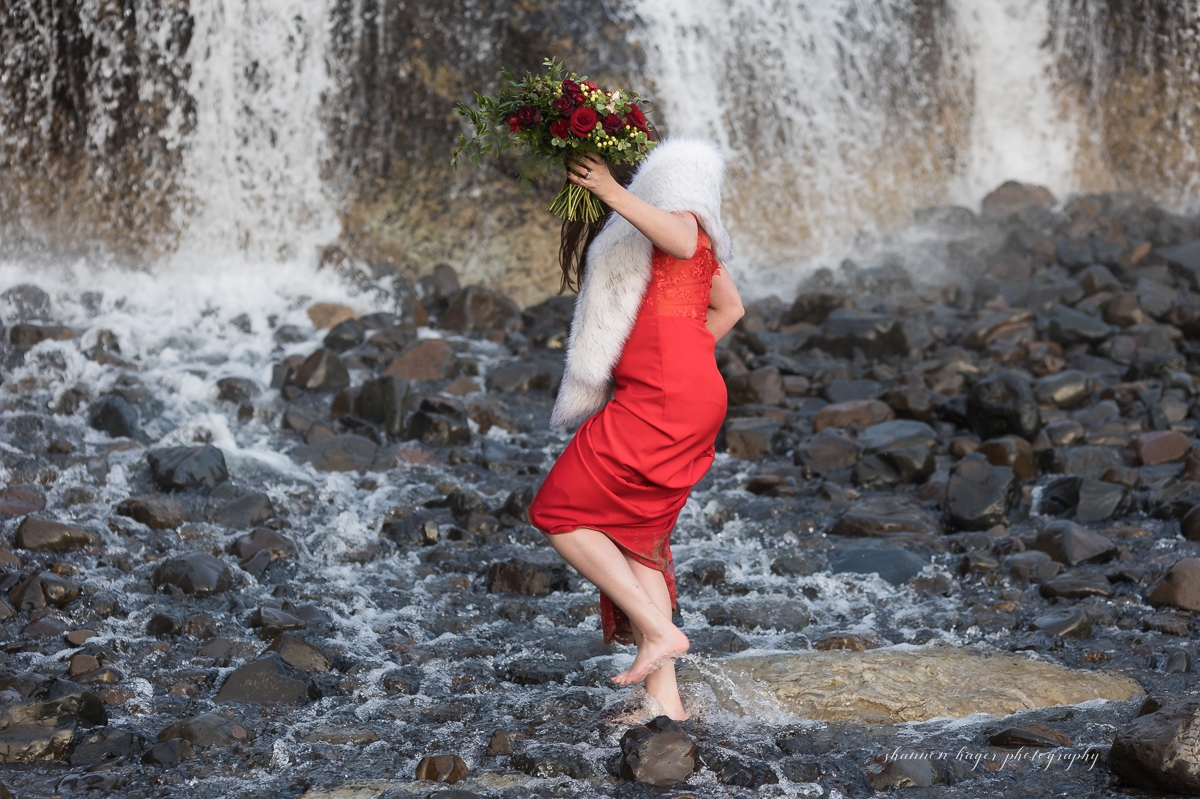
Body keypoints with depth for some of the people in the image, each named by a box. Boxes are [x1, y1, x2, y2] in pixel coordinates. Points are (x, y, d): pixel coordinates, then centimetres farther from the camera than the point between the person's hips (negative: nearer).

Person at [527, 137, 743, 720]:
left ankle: (657, 631, -8)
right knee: (634, 538, 10)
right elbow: (729, 307, 34)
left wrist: (611, 191, -27)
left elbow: (682, 243, -31)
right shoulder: (695, 234, 23)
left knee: (559, 516, -4)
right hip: (694, 395, 10)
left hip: (662, 401, -10)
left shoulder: (680, 216, -6)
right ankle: (664, 696, 7)